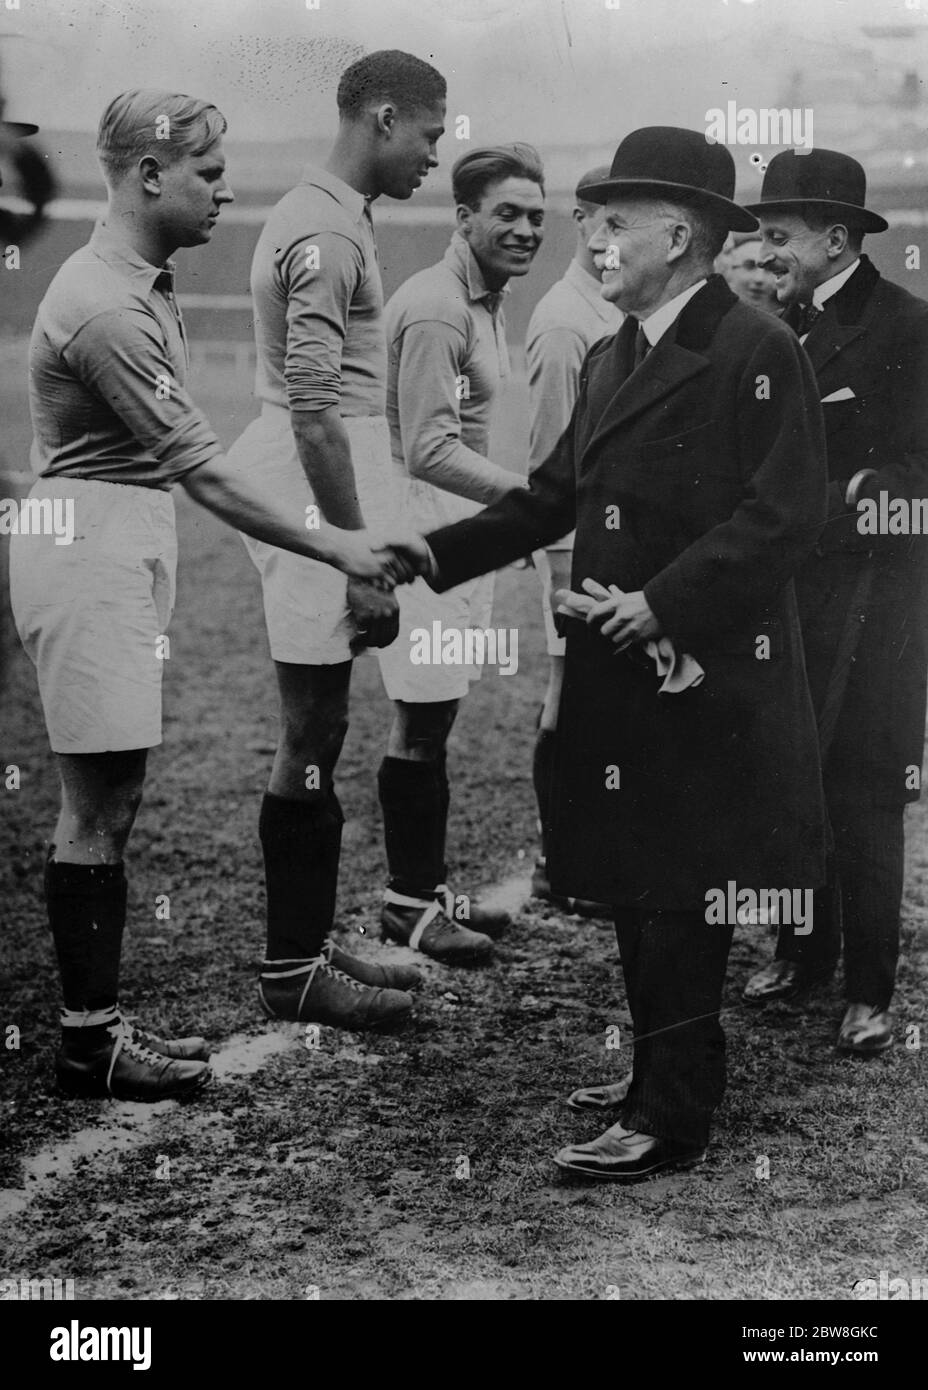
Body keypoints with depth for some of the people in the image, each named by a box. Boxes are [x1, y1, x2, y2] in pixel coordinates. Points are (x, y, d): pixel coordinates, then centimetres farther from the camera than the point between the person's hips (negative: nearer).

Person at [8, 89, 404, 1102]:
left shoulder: (144, 283, 12)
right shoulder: (105, 307, -21)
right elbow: (201, 473, -22)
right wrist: (334, 549, -18)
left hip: (125, 552, 10)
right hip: (89, 552, -10)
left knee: (107, 803, 13)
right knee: (97, 808, -3)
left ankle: (97, 1018, 21)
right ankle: (87, 1042, 6)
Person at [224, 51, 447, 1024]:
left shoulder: (330, 217, 16)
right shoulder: (326, 234, -16)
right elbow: (316, 413, -22)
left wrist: (366, 546, 19)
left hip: (323, 481, 11)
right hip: (316, 493, -11)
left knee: (317, 732, 15)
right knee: (312, 736, -4)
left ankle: (309, 945, 25)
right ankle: (292, 971, 5)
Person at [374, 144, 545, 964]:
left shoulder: (487, 303, 14)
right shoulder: (435, 311, -18)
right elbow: (430, 450, -24)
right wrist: (527, 493, -28)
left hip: (462, 534, 10)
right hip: (423, 533, -10)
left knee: (435, 717, 14)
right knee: (423, 720, -3)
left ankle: (428, 888, 22)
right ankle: (408, 903, 6)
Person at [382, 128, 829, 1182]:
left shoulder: (757, 354, -11)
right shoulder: (610, 359, 16)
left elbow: (783, 516, -17)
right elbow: (555, 494, 17)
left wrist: (662, 603, -20)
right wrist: (436, 553, 6)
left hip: (704, 676, -8)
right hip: (617, 672, 8)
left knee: (680, 897, -4)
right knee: (635, 888, 15)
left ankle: (671, 1121, 3)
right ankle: (669, 1072, 28)